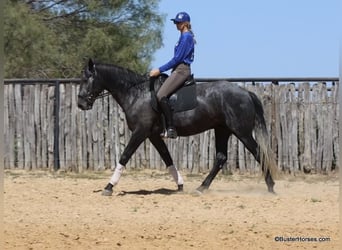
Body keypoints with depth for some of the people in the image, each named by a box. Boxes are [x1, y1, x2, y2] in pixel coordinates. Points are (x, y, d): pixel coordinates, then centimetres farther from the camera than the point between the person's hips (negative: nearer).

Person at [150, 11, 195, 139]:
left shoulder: (186, 37, -11)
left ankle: (171, 129, -27)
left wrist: (160, 70, -14)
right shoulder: (185, 36, 20)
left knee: (161, 95, -24)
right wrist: (161, 70, 20)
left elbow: (177, 59, -16)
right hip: (179, 70, 11)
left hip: (181, 70, -11)